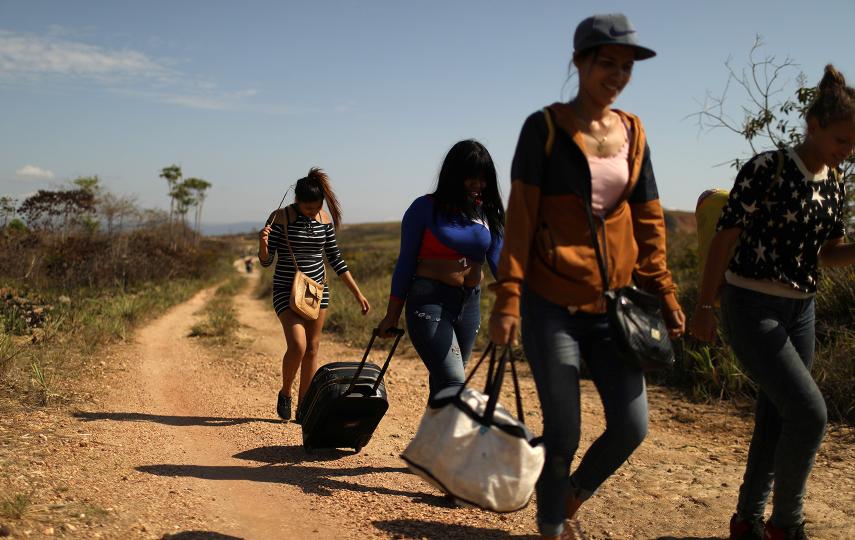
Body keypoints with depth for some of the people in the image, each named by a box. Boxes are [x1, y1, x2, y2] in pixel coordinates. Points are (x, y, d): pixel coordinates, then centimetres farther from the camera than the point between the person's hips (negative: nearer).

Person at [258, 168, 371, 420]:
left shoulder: (324, 219, 2)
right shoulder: (280, 218, -10)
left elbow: (335, 259, 10)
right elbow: (266, 261, -7)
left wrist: (358, 294, 9)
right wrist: (262, 243, -30)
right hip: (286, 291, -4)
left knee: (312, 349, 5)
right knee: (297, 345, -18)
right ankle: (285, 394, 9)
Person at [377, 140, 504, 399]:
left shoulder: (488, 213, 7)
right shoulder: (426, 208, -4)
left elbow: (497, 259, -2)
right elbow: (406, 262, -1)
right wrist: (392, 315, -1)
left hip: (470, 304, 5)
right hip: (430, 301, -5)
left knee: (442, 383, 14)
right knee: (453, 383, -17)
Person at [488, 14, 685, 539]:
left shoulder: (632, 133, 10)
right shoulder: (545, 127, -4)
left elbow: (648, 219, 12)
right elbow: (520, 216, -9)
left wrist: (663, 291, 5)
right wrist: (508, 297, -15)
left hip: (613, 303, 5)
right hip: (552, 303, -5)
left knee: (632, 426, 2)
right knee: (564, 432, 0)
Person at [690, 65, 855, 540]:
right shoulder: (766, 169, -14)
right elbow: (725, 238, -12)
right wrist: (703, 306, -11)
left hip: (800, 310, 7)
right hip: (751, 308, -7)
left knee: (775, 421, 11)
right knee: (810, 413, -12)